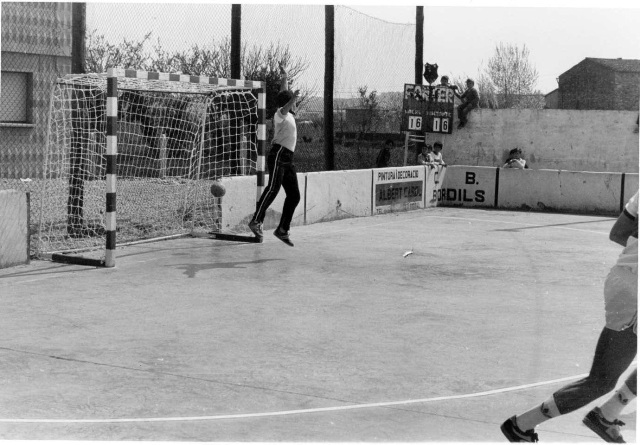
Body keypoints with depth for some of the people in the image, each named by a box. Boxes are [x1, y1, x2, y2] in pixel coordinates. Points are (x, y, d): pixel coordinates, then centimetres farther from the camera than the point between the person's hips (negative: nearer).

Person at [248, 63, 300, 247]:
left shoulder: (288, 114, 22)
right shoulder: (280, 114, -3)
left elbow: (284, 93, 38)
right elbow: (283, 109, -29)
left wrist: (285, 77, 42)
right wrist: (293, 99, -45)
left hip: (287, 159, 9)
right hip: (278, 154, -9)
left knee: (294, 195, 5)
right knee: (273, 188, -21)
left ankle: (282, 230, 8)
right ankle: (256, 221, -25)